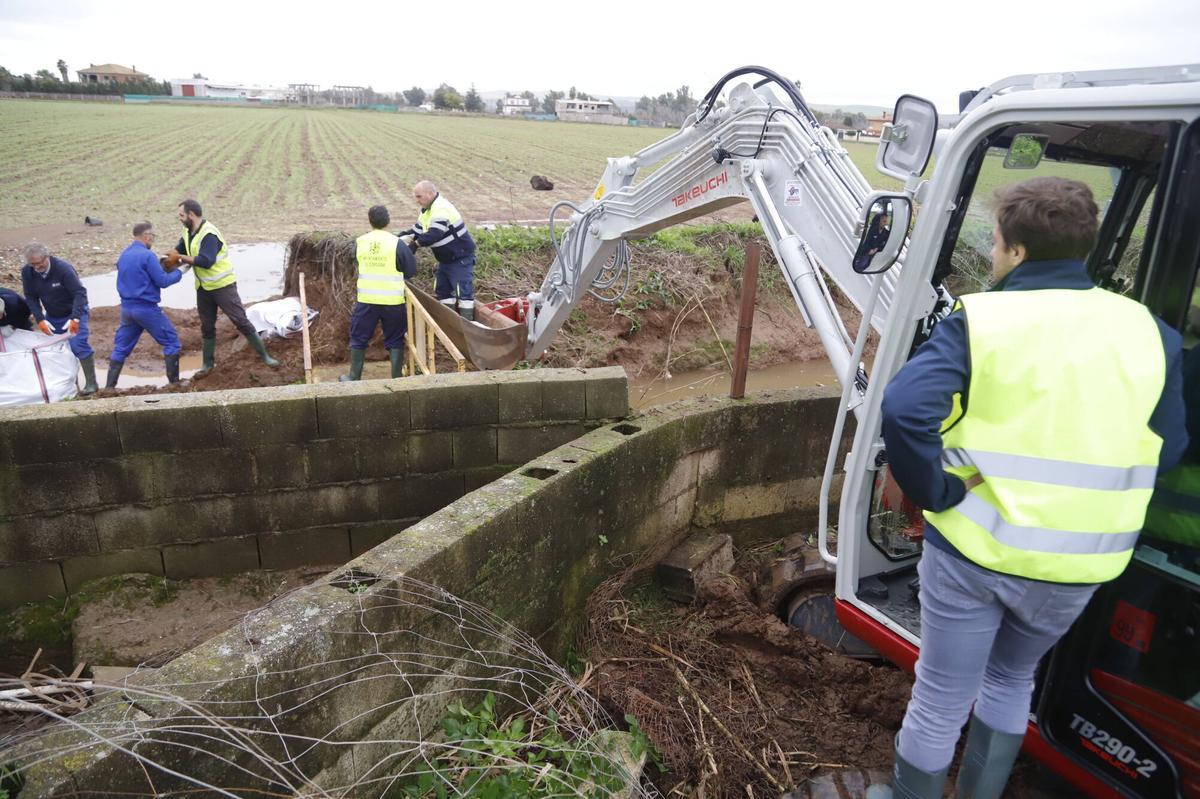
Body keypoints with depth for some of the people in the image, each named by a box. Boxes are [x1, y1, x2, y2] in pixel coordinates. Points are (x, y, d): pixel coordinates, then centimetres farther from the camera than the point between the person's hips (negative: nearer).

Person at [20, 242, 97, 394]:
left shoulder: (63, 268, -26)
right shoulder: (27, 272, -11)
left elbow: (80, 292, -29)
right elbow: (31, 298, -6)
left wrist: (75, 318, -38)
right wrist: (40, 320, -19)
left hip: (74, 312, -6)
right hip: (52, 316, 6)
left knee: (78, 344, -19)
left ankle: (91, 383, -13)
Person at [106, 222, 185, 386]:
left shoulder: (124, 255, 12)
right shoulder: (147, 255, -14)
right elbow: (163, 281, -15)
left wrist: (160, 265, 16)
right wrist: (178, 273, 1)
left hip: (126, 308, 8)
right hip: (146, 308, -8)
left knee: (121, 348, 13)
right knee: (172, 341, 4)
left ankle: (109, 386, 14)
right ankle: (174, 382, 4)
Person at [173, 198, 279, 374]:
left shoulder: (209, 234, -22)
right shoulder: (188, 233, 5)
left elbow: (206, 261, -31)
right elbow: (179, 250, 16)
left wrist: (181, 258, -23)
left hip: (223, 286, -8)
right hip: (203, 288, 8)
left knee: (241, 321, -6)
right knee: (207, 326, 14)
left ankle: (264, 356, 3)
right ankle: (208, 363, 25)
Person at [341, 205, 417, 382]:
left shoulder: (359, 242, 0)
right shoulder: (397, 243, -9)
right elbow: (411, 270, -3)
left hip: (366, 300, 2)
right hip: (393, 300, -2)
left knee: (359, 338, 15)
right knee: (395, 340, 10)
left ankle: (354, 377, 22)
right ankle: (397, 378, 13)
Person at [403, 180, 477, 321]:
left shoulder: (441, 209, -24)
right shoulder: (427, 210, 9)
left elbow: (434, 235, -33)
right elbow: (416, 231, 12)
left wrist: (416, 243, -22)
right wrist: (401, 237, -3)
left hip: (461, 258, -11)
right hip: (446, 259, 11)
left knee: (463, 291, -11)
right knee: (442, 290, 14)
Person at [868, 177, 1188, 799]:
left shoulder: (979, 320, -14)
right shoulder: (1146, 331, 0)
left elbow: (905, 410, -28)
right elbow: (1166, 449, 7)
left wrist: (936, 493, -16)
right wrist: (1086, 492, 14)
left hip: (973, 547, -4)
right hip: (1079, 565, 4)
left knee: (941, 697, 13)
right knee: (1012, 678, 29)